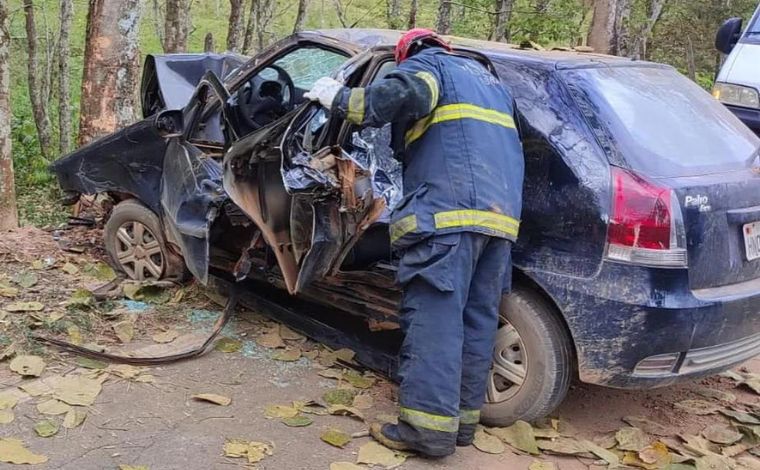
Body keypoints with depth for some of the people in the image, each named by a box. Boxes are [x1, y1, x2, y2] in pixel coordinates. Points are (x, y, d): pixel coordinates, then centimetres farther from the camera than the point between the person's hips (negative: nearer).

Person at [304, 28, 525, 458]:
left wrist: (340, 99, -4)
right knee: (477, 320, 7)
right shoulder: (487, 78, 34)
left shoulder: (426, 64, 9)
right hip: (500, 214, 8)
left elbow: (403, 95, -15)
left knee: (434, 318, -10)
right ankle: (463, 418, 11)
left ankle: (430, 426, -11)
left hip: (450, 210, -8)